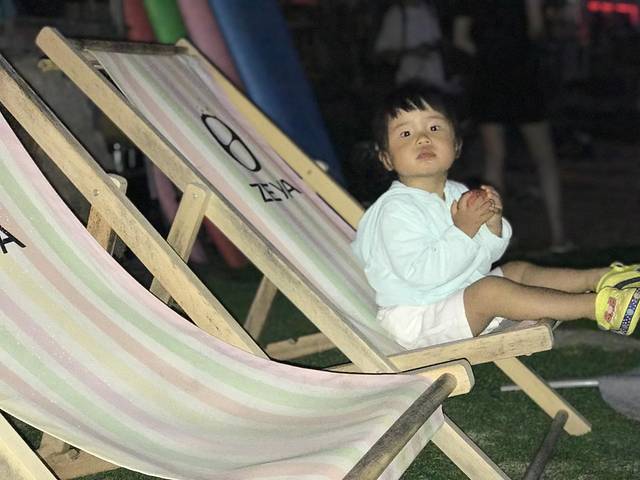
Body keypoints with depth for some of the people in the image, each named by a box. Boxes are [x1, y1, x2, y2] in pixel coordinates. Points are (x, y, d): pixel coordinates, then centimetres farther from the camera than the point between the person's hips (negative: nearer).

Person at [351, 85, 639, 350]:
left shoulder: (458, 194, 10)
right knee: (491, 289, -27)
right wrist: (463, 229, -28)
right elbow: (419, 273, -28)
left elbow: (487, 257, 11)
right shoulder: (396, 209, -18)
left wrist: (493, 224, -10)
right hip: (415, 322, -10)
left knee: (518, 270, 6)